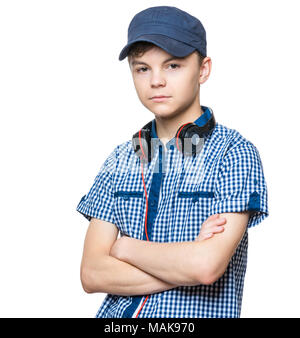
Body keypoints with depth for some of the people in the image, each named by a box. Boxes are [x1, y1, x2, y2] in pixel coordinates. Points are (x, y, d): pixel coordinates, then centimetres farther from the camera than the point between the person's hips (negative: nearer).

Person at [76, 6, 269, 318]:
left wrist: (124, 247, -3)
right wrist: (185, 266, -11)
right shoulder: (121, 160, 8)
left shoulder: (235, 153, -5)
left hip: (198, 315, -2)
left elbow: (207, 266, -16)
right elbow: (92, 274, 0)